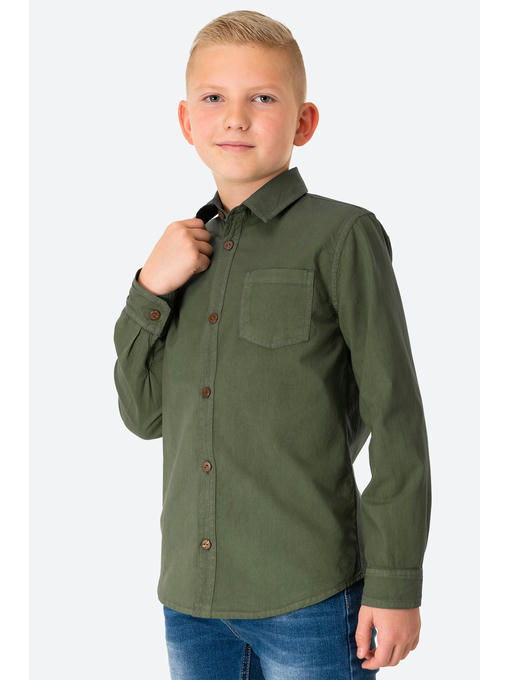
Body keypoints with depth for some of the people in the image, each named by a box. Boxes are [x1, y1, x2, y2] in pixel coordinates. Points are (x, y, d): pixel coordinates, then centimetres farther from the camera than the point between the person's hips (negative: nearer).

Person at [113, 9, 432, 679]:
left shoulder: (340, 236, -7)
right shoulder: (188, 250, 11)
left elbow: (396, 418, -7)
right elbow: (144, 415, 12)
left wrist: (395, 585, -9)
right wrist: (149, 291, -2)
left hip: (307, 598, -5)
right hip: (190, 593, 6)